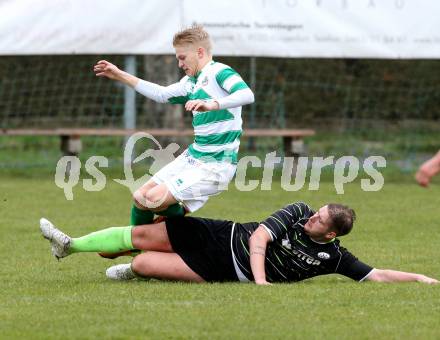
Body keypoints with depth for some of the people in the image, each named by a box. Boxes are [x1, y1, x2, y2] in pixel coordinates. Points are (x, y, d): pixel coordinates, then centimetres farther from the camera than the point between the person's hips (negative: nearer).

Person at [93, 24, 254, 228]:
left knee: (154, 199, -20)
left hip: (215, 165, -9)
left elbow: (247, 95, -29)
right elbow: (162, 94, 28)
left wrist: (211, 104, -43)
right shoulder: (191, 82, 14)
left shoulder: (219, 72, -12)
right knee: (140, 197, 5)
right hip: (192, 157, 9)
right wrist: (120, 76, 27)